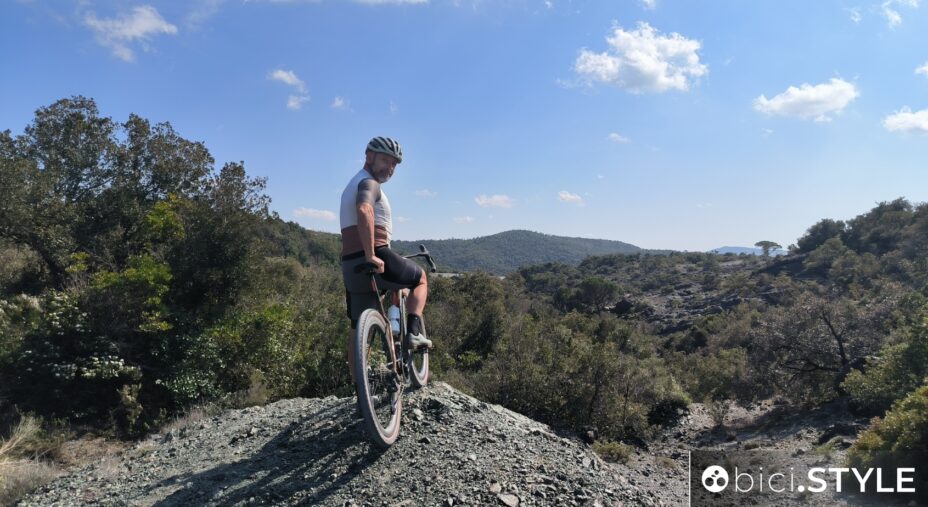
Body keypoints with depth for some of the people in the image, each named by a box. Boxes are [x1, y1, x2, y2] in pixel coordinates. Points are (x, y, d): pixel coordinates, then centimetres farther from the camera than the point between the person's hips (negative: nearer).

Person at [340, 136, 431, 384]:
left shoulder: (351, 186, 26)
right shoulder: (369, 183, -7)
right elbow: (364, 210, -30)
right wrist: (371, 256, -32)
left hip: (350, 265, 9)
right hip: (379, 261, -8)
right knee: (420, 278, 20)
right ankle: (413, 332, 5)